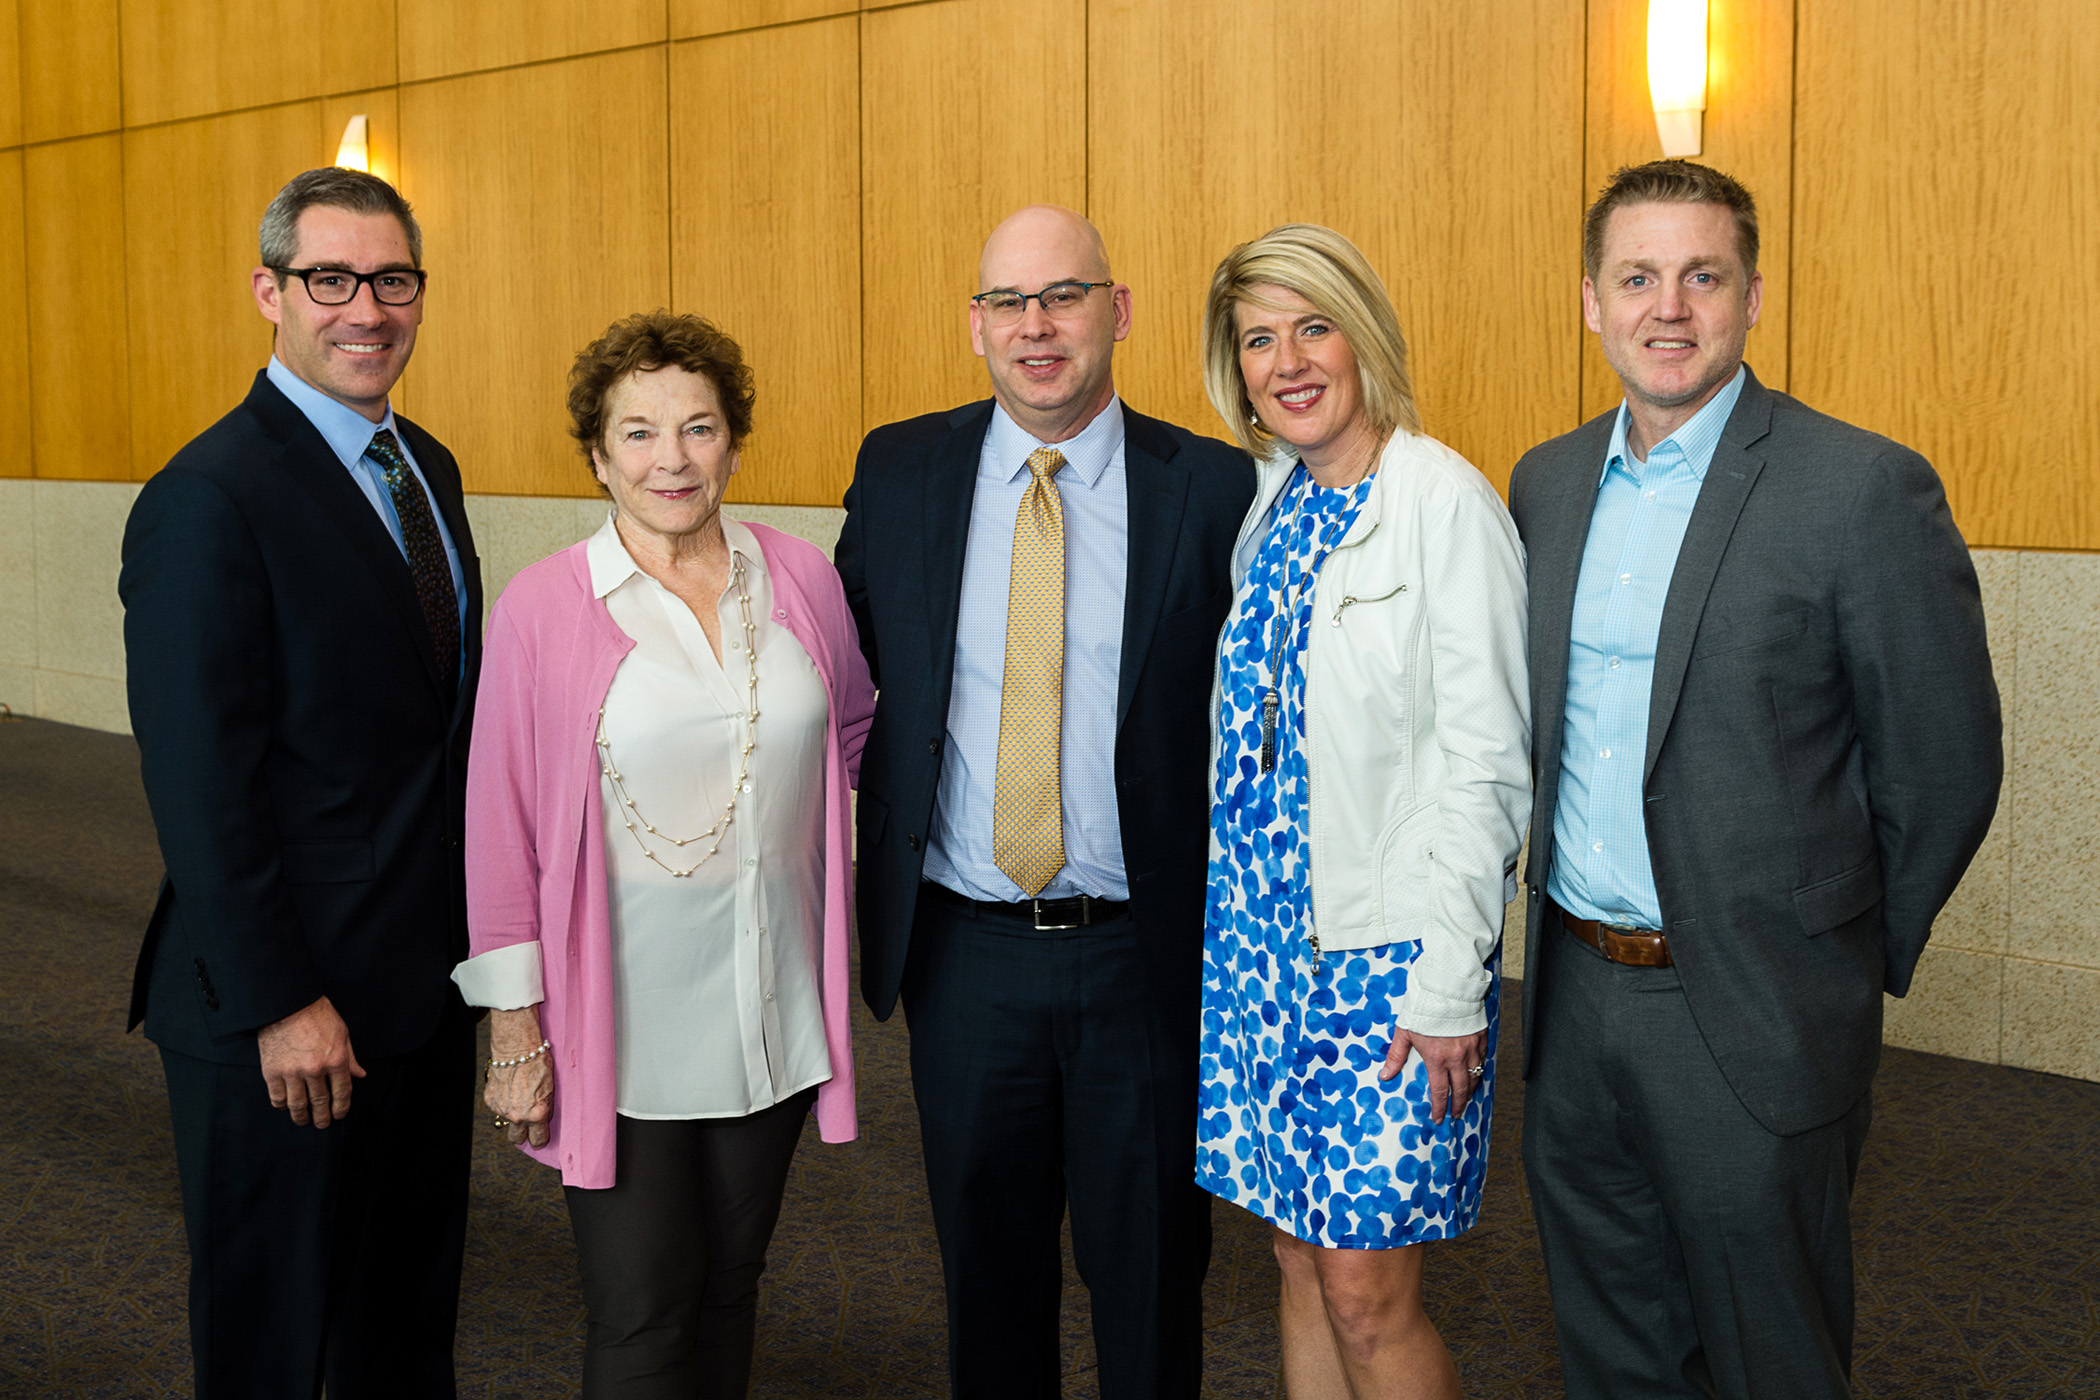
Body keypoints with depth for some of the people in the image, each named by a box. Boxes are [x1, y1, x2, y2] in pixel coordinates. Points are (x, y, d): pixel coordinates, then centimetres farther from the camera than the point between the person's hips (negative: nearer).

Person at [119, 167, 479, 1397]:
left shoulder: (428, 469, 10)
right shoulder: (212, 499, -17)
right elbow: (200, 781, -19)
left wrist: (479, 923, 10)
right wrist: (280, 1004, -19)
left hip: (427, 978, 8)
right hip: (291, 1007, -7)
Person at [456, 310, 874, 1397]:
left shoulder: (800, 579, 1)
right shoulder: (540, 607, -8)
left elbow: (852, 727, 20)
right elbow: (502, 826, -6)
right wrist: (514, 1026, -5)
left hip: (772, 1010, 4)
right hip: (618, 1022, -3)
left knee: (728, 1284, 17)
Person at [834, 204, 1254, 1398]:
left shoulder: (1211, 487, -5)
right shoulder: (898, 472, 2)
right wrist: (857, 882, 5)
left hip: (1148, 953, -2)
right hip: (962, 949, 2)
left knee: (1151, 1276, 13)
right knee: (987, 1264, 18)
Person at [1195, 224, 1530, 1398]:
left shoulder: (1445, 502, -11)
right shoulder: (1261, 502, 9)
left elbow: (1484, 760, -14)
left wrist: (1450, 982, -16)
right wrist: (1230, 906, 12)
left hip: (1390, 947, -6)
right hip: (1259, 931, 6)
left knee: (1368, 1290, -2)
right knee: (1302, 1258, 14)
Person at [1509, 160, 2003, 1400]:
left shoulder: (1865, 489, -13)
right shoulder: (1547, 483, 7)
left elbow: (1946, 766, -8)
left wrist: (1858, 955, 1)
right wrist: (1571, 926, 12)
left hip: (1750, 1015, -5)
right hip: (1573, 992, 6)